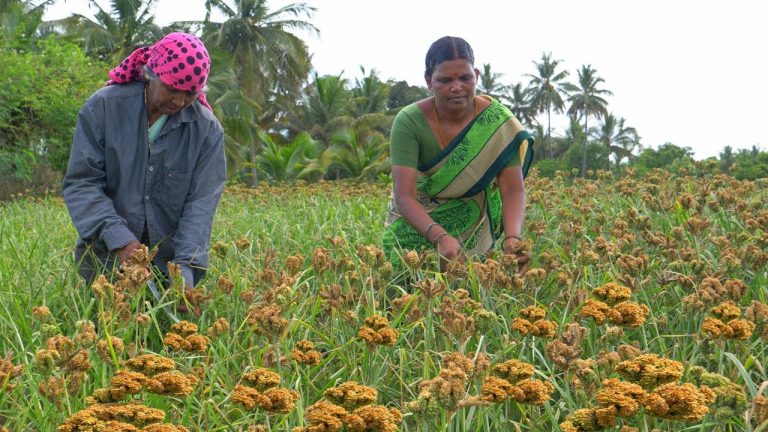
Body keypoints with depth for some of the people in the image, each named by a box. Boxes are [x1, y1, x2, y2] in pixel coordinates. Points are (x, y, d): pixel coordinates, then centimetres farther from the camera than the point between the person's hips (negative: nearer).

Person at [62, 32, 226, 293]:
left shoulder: (207, 130, -4)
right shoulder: (103, 107, -7)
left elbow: (201, 203, -9)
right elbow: (80, 184, -10)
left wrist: (186, 265, -24)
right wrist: (118, 238, -24)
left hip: (170, 265, 1)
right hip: (106, 259, -1)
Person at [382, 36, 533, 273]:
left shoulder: (498, 122, -17)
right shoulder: (409, 123, -22)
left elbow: (512, 189, -21)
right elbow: (404, 196, -28)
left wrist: (512, 238, -40)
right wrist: (440, 237, -45)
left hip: (473, 230, 1)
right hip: (416, 225, -1)